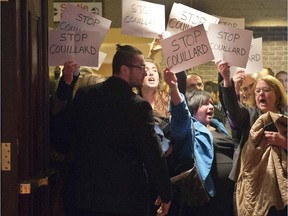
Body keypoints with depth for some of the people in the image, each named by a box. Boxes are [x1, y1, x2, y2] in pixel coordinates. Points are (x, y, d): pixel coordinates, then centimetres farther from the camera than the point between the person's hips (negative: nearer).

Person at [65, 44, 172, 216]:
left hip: (88, 191, 5)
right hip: (127, 195, -4)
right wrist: (165, 194, -4)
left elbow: (73, 136, 11)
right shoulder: (138, 106, -15)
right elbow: (153, 154, -13)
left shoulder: (84, 95, 1)